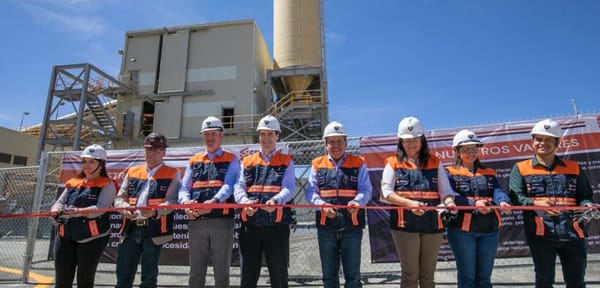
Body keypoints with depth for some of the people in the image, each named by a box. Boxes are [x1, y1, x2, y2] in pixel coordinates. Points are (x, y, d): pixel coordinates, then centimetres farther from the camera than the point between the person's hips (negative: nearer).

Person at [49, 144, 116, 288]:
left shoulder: (107, 185, -4)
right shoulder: (72, 183, 13)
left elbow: (99, 209, -16)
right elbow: (59, 202, 7)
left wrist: (78, 211, -33)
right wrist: (56, 212, -16)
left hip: (93, 237, -5)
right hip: (66, 236, 5)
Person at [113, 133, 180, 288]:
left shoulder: (172, 173, 3)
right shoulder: (132, 171, 15)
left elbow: (171, 201, -8)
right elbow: (119, 198, 11)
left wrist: (155, 211, -27)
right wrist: (125, 208, -12)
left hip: (154, 230, -4)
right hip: (130, 228, 4)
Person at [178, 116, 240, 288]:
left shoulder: (231, 159, 5)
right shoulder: (194, 161, 17)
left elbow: (229, 186, -10)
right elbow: (184, 188, 9)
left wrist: (213, 202, -28)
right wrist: (186, 203, -14)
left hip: (222, 220, -3)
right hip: (197, 221, 4)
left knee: (221, 272, 7)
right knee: (196, 272, 12)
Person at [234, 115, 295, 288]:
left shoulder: (286, 162, 8)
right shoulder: (247, 162, 15)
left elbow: (289, 188, -7)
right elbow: (239, 187, 3)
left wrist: (275, 201, -27)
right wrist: (245, 202, -19)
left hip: (277, 225, -2)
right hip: (250, 225, 2)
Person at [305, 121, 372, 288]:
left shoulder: (358, 164, 5)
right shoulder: (317, 165, 6)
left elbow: (365, 190, -3)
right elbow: (310, 192, 0)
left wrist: (357, 201, -25)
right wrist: (322, 205, -19)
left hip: (352, 226, -1)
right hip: (326, 226, 1)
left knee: (353, 275, 9)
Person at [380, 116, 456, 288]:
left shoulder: (435, 163, 12)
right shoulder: (394, 163, 4)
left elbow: (446, 191, 6)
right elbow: (386, 192, -4)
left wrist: (449, 202, -17)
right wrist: (409, 203, -18)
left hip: (432, 224, 3)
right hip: (404, 224, -3)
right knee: (410, 274, 3)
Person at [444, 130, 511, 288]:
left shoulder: (489, 173, 15)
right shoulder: (450, 172, 0)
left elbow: (497, 190, -3)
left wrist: (502, 201, -25)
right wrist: (474, 204, -28)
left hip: (489, 230, 4)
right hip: (462, 229, -4)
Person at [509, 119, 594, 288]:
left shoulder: (573, 168, 15)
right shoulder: (520, 168, 6)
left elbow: (585, 196, 16)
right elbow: (515, 196, -5)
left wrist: (587, 205, -7)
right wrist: (535, 203, -24)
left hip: (573, 232, 3)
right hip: (540, 233, -3)